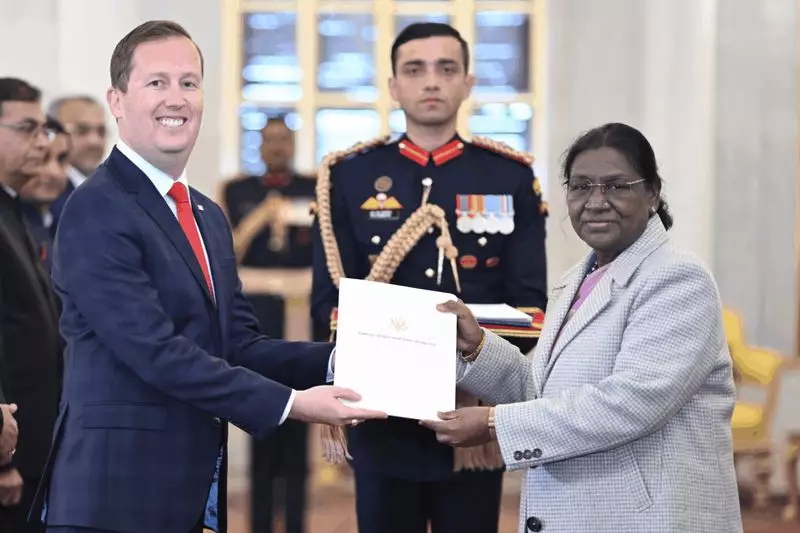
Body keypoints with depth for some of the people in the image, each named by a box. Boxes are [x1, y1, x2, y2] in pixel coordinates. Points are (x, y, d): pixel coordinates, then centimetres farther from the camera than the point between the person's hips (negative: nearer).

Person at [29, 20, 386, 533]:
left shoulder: (209, 217, 16)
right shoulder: (96, 211, -12)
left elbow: (238, 345, 12)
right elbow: (155, 351, -20)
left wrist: (337, 361, -5)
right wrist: (288, 404, -20)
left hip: (191, 489, 8)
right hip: (116, 489, -8)